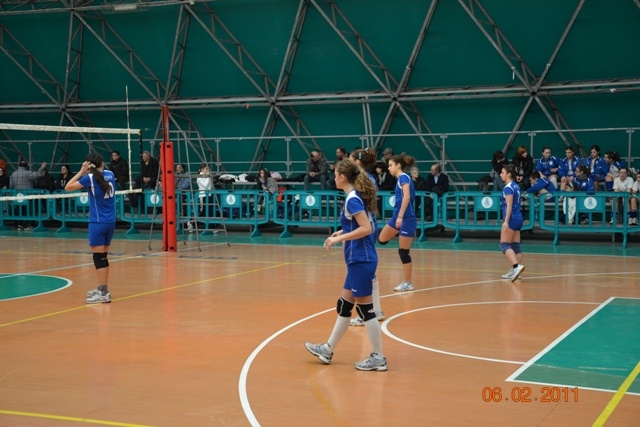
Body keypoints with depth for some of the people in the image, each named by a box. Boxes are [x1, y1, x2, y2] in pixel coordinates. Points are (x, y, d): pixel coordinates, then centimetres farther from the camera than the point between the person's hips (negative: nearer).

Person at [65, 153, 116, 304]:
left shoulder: (90, 177, -10)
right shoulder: (110, 175, 6)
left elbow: (68, 187, -2)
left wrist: (81, 172, -2)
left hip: (98, 223, -6)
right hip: (111, 222, 6)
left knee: (99, 257, -5)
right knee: (103, 256, 16)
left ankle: (104, 293, -8)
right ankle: (101, 288, 25)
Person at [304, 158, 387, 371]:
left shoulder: (352, 199, -16)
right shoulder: (358, 196, 12)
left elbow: (366, 229, -23)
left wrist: (339, 238, -19)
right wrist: (343, 231, 15)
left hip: (361, 261, -10)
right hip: (359, 260, 10)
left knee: (365, 308, -2)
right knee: (344, 305, 17)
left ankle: (378, 358, 6)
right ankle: (328, 349, 28)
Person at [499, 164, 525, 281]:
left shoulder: (508, 188, -13)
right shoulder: (516, 186, 13)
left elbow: (509, 206, -20)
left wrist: (506, 221, -26)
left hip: (511, 219, -9)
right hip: (518, 219, 9)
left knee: (504, 245, -7)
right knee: (515, 245, 8)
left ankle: (517, 266, -22)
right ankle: (515, 271, 8)